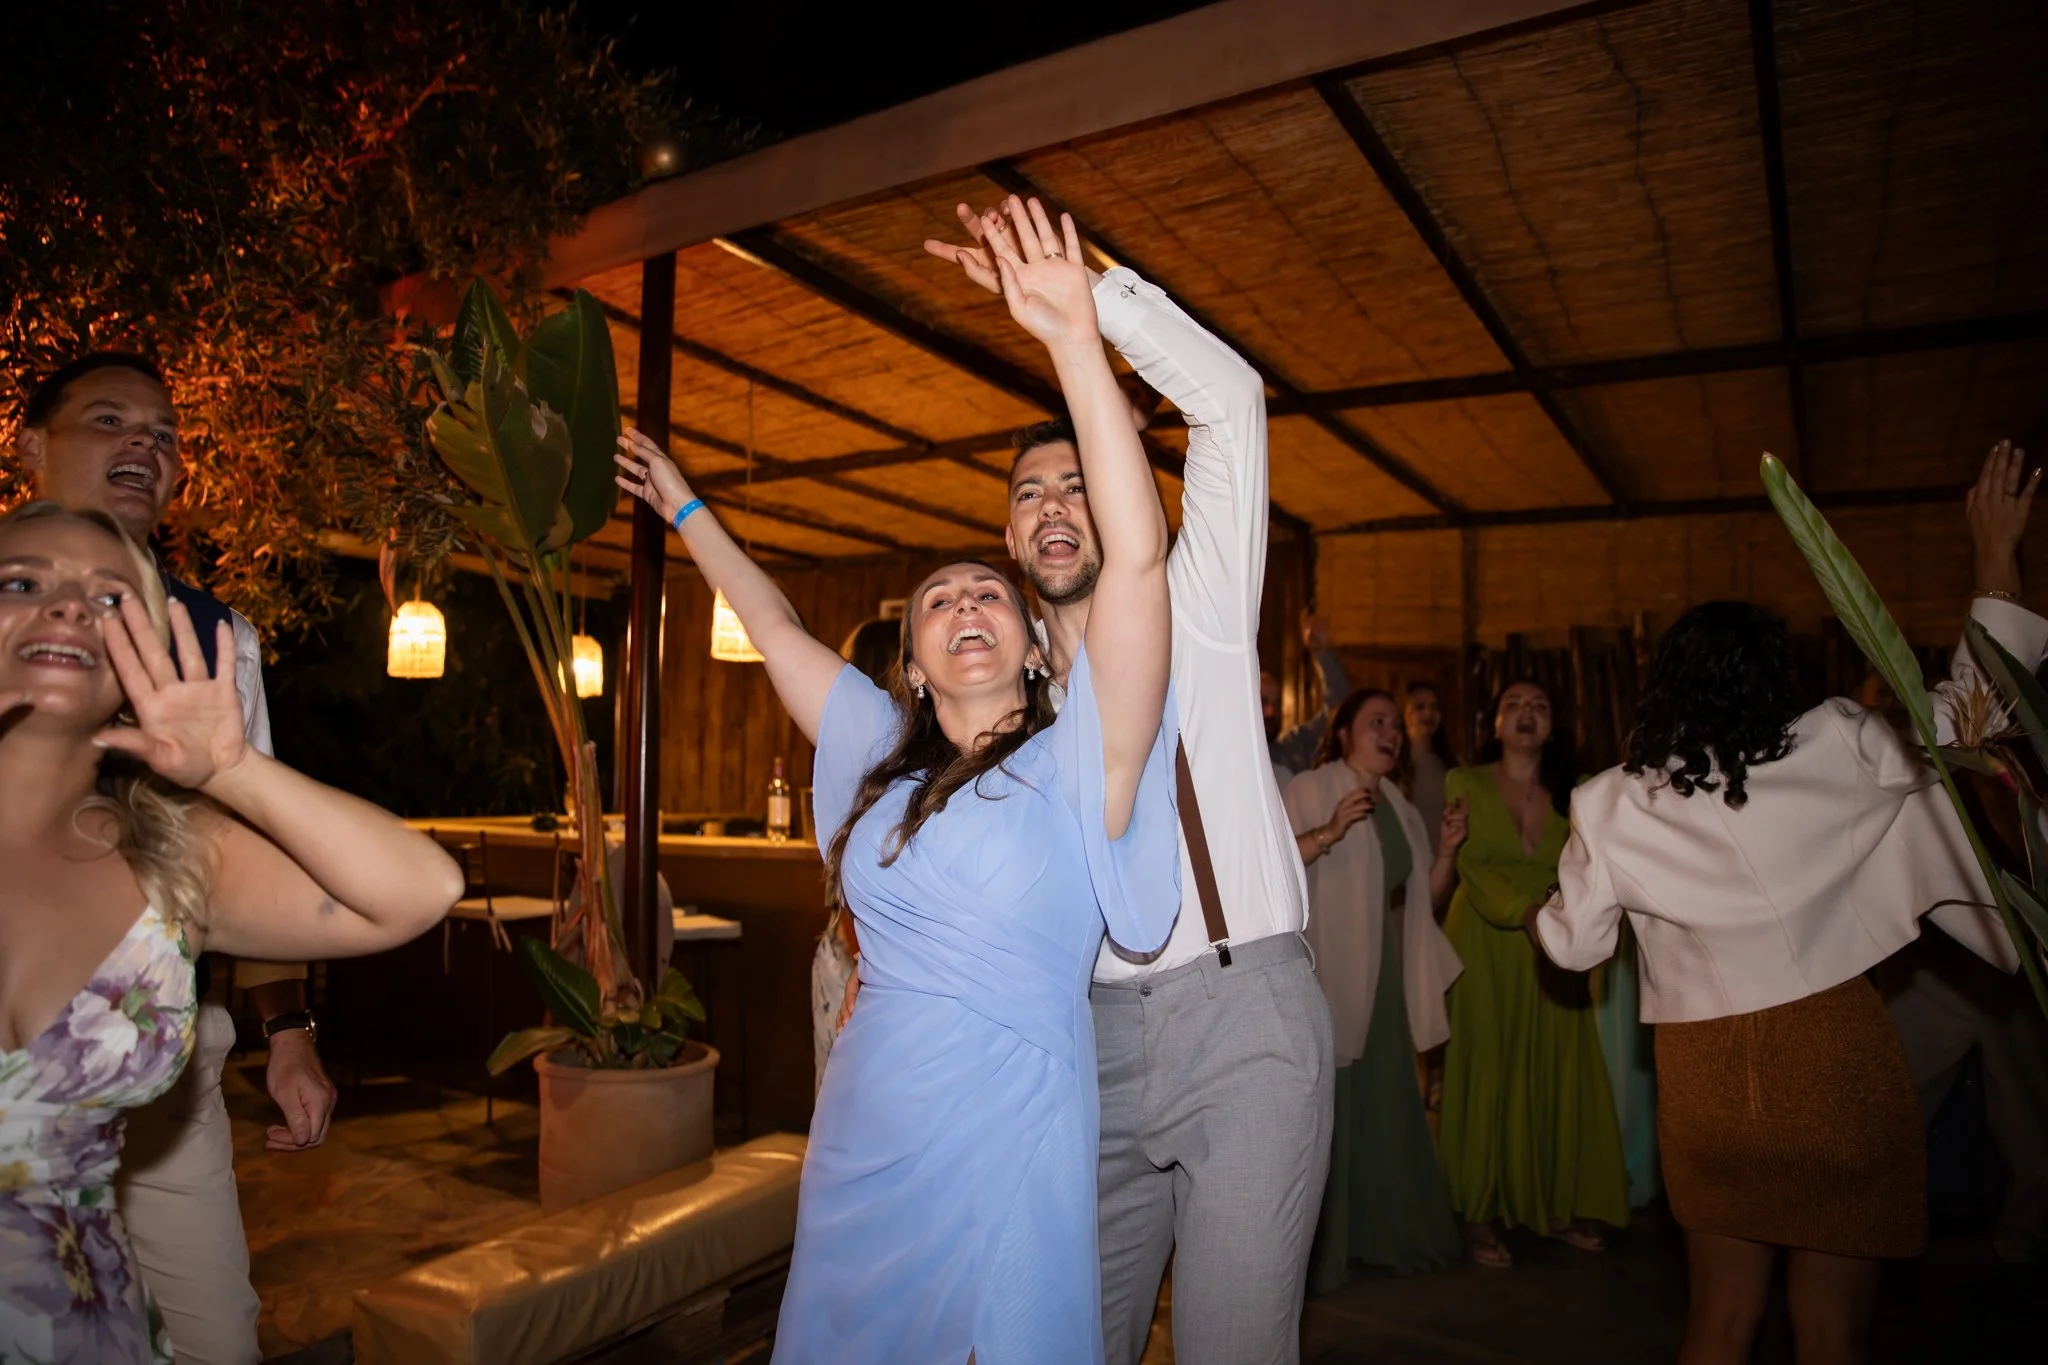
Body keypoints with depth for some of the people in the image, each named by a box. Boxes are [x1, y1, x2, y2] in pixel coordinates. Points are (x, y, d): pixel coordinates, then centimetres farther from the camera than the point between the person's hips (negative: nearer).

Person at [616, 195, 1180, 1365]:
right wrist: (686, 508, 27)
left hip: (1008, 1154, -5)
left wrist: (1076, 342, -23)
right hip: (860, 1144, 5)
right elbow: (779, 627, 18)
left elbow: (1138, 557, -20)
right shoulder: (885, 761, 6)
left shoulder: (1076, 768, -8)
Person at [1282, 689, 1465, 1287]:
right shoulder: (1309, 790, -6)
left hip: (1385, 979, 7)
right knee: (1325, 1111, -4)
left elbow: (1425, 900, 17)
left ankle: (1386, 1233, 26)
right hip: (1325, 977, -6)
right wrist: (1329, 832, -28)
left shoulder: (1400, 808, 15)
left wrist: (1446, 851, 1)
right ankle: (1316, 1251, 9)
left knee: (1388, 1107, 11)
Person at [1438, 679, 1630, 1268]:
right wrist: (1531, 912, -26)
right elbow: (1473, 868, -11)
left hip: (1550, 959, 3)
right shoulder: (1465, 784, -1)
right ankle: (1482, 1217, 8)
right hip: (1484, 950, -3)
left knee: (1556, 1078, 4)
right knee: (1486, 1077, 0)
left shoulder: (1569, 797, 9)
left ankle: (1556, 1208, 18)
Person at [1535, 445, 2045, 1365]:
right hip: (1836, 1065, -1)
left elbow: (1573, 945, 2)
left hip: (1704, 1082, 2)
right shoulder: (1835, 751, -8)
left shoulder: (1613, 807, -5)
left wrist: (1551, 901, 24)